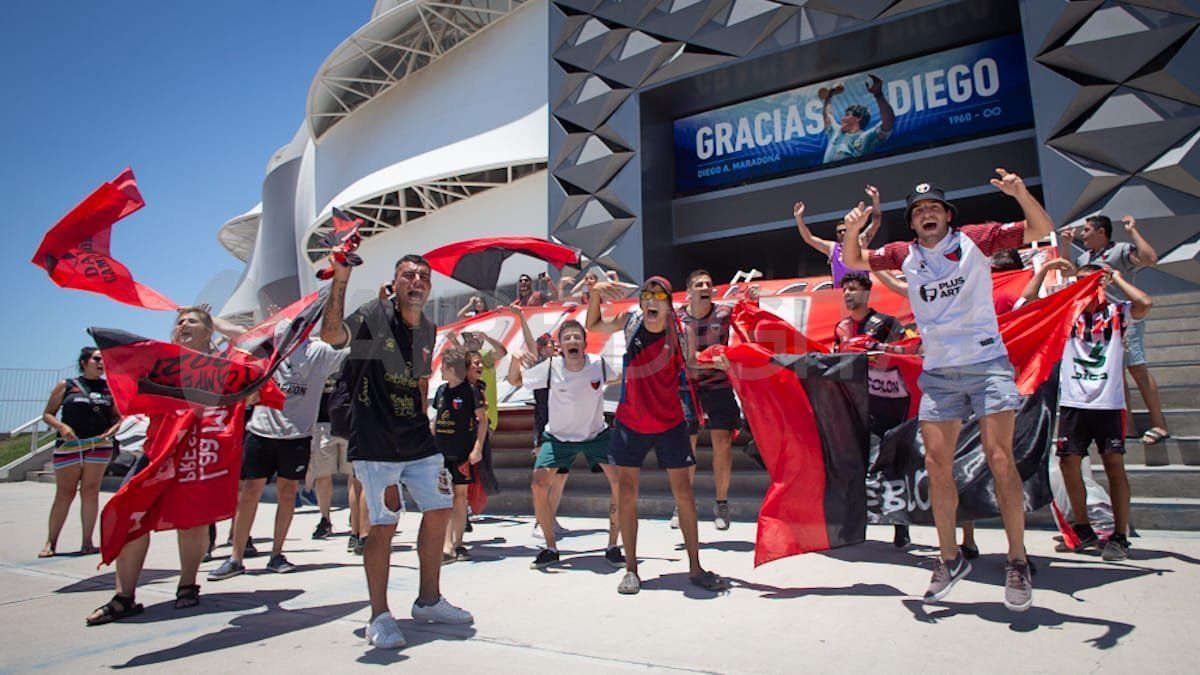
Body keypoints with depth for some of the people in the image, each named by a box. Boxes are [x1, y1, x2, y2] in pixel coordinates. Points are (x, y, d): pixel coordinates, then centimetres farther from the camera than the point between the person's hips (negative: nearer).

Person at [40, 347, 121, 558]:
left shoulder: (109, 388, 10)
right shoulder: (66, 386, 5)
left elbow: (117, 416, 14)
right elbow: (47, 414, 5)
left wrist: (114, 428, -6)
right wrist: (61, 426, -13)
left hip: (99, 445, 1)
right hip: (69, 445, -1)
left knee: (91, 492, 2)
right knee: (64, 493, 2)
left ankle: (87, 542, 8)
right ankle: (50, 543, 13)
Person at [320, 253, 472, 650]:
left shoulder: (428, 330, 10)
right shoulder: (375, 315, -10)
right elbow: (331, 334, -30)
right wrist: (340, 279, -36)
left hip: (418, 441, 7)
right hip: (375, 444, -7)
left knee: (439, 512, 10)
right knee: (383, 526, -4)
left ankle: (428, 601, 28)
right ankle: (379, 617, 15)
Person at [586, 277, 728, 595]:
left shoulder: (678, 330, -11)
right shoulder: (629, 321, -6)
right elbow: (593, 325, 7)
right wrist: (596, 292, -10)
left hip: (670, 423, -1)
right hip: (630, 423, 1)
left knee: (684, 494, 5)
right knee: (626, 492, 2)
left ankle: (695, 567, 19)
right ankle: (631, 569, 15)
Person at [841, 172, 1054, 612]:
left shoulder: (974, 240, 1)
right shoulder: (904, 255, 9)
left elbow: (1041, 230, -1)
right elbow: (853, 263, 14)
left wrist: (1020, 192, -19)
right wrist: (853, 229, -5)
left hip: (988, 364, -3)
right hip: (938, 373, 3)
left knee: (999, 459, -9)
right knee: (937, 465, 2)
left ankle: (1017, 562, 6)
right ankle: (950, 559, 16)